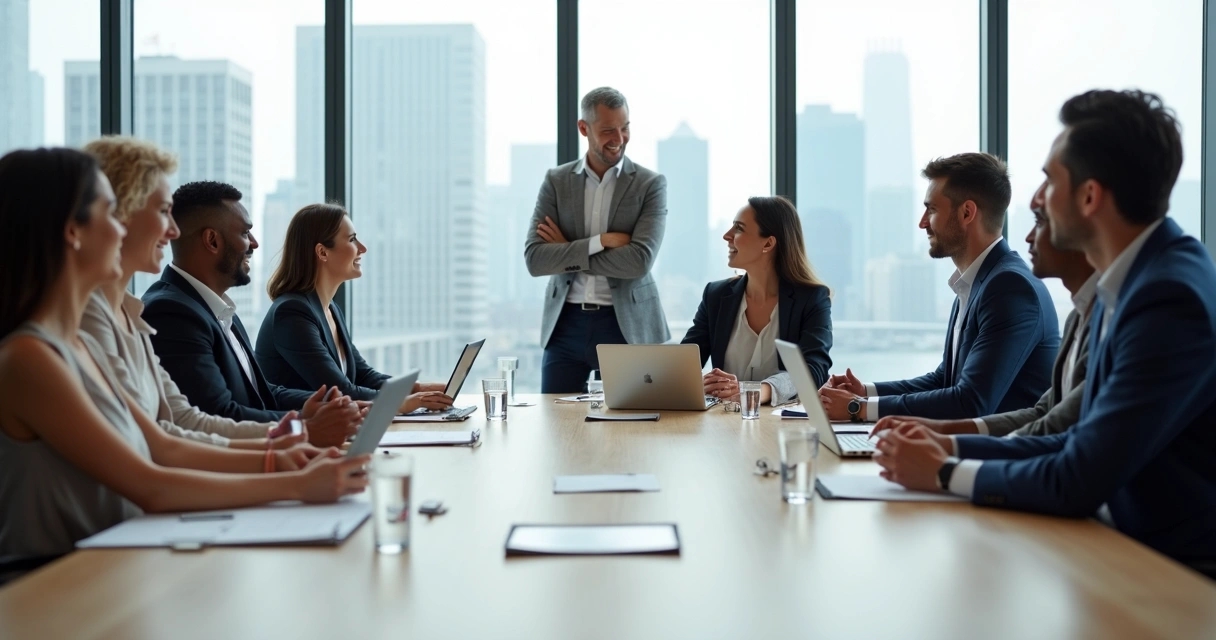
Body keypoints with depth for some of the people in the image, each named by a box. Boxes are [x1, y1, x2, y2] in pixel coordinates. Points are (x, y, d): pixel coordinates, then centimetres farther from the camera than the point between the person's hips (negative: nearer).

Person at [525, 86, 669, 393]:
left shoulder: (651, 184, -1)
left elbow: (640, 261, -15)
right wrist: (599, 242, -15)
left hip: (627, 324, -2)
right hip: (566, 324, 2)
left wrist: (568, 253, -10)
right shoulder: (556, 181, 5)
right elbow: (534, 260, -6)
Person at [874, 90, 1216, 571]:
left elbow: (1078, 482, -24)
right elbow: (1084, 444, 12)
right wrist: (952, 448, 3)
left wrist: (944, 473, -10)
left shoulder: (1170, 299, -22)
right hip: (1136, 545, 7)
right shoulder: (1128, 284, 8)